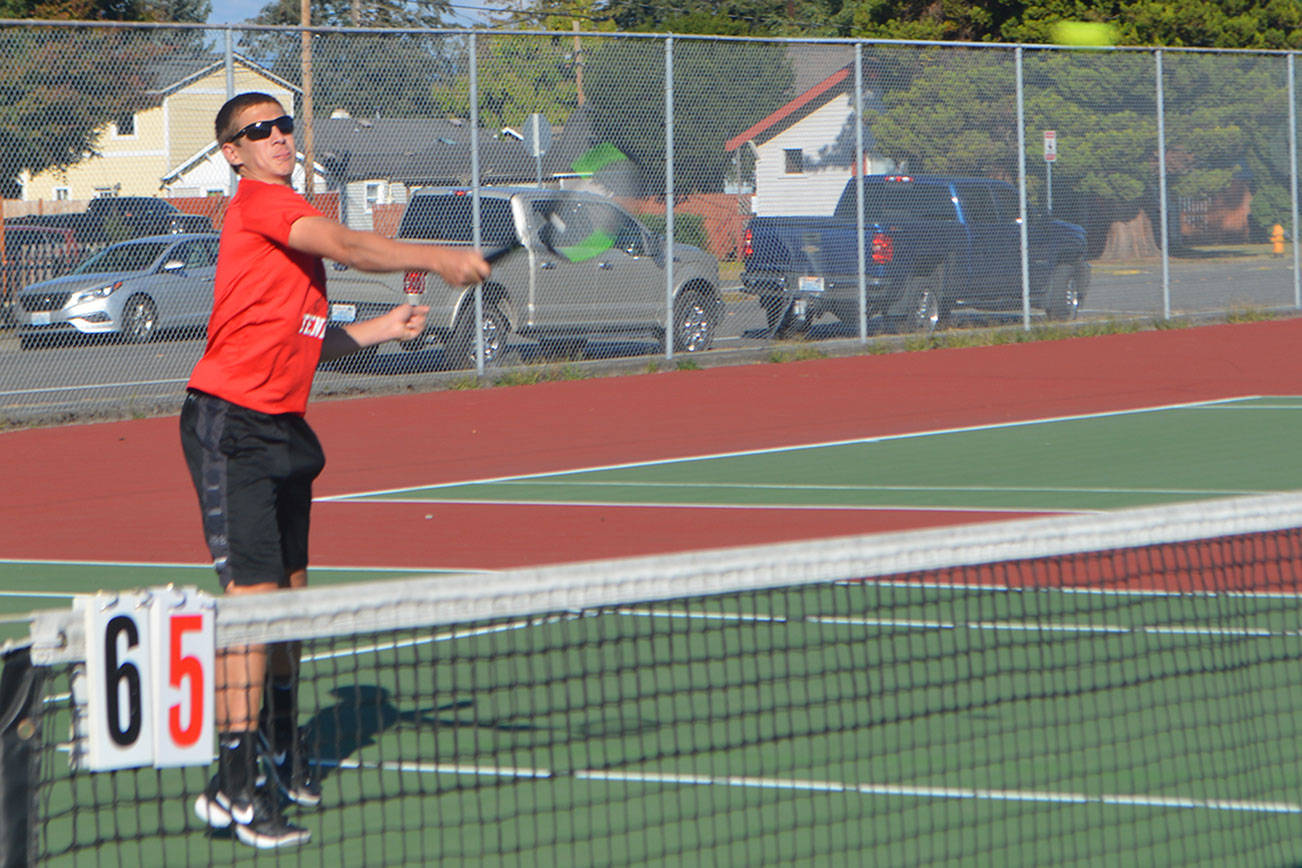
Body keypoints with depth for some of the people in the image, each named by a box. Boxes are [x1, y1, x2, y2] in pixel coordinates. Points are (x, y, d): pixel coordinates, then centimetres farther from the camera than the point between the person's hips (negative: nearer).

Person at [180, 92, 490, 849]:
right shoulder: (259, 203, -11)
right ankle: (233, 789, -14)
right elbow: (347, 246, -25)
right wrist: (438, 259, -29)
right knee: (253, 595, -14)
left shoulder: (292, 222, 18)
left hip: (283, 430, 10)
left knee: (289, 592, 17)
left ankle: (282, 755, 34)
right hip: (231, 427, -10)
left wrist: (383, 328, 13)